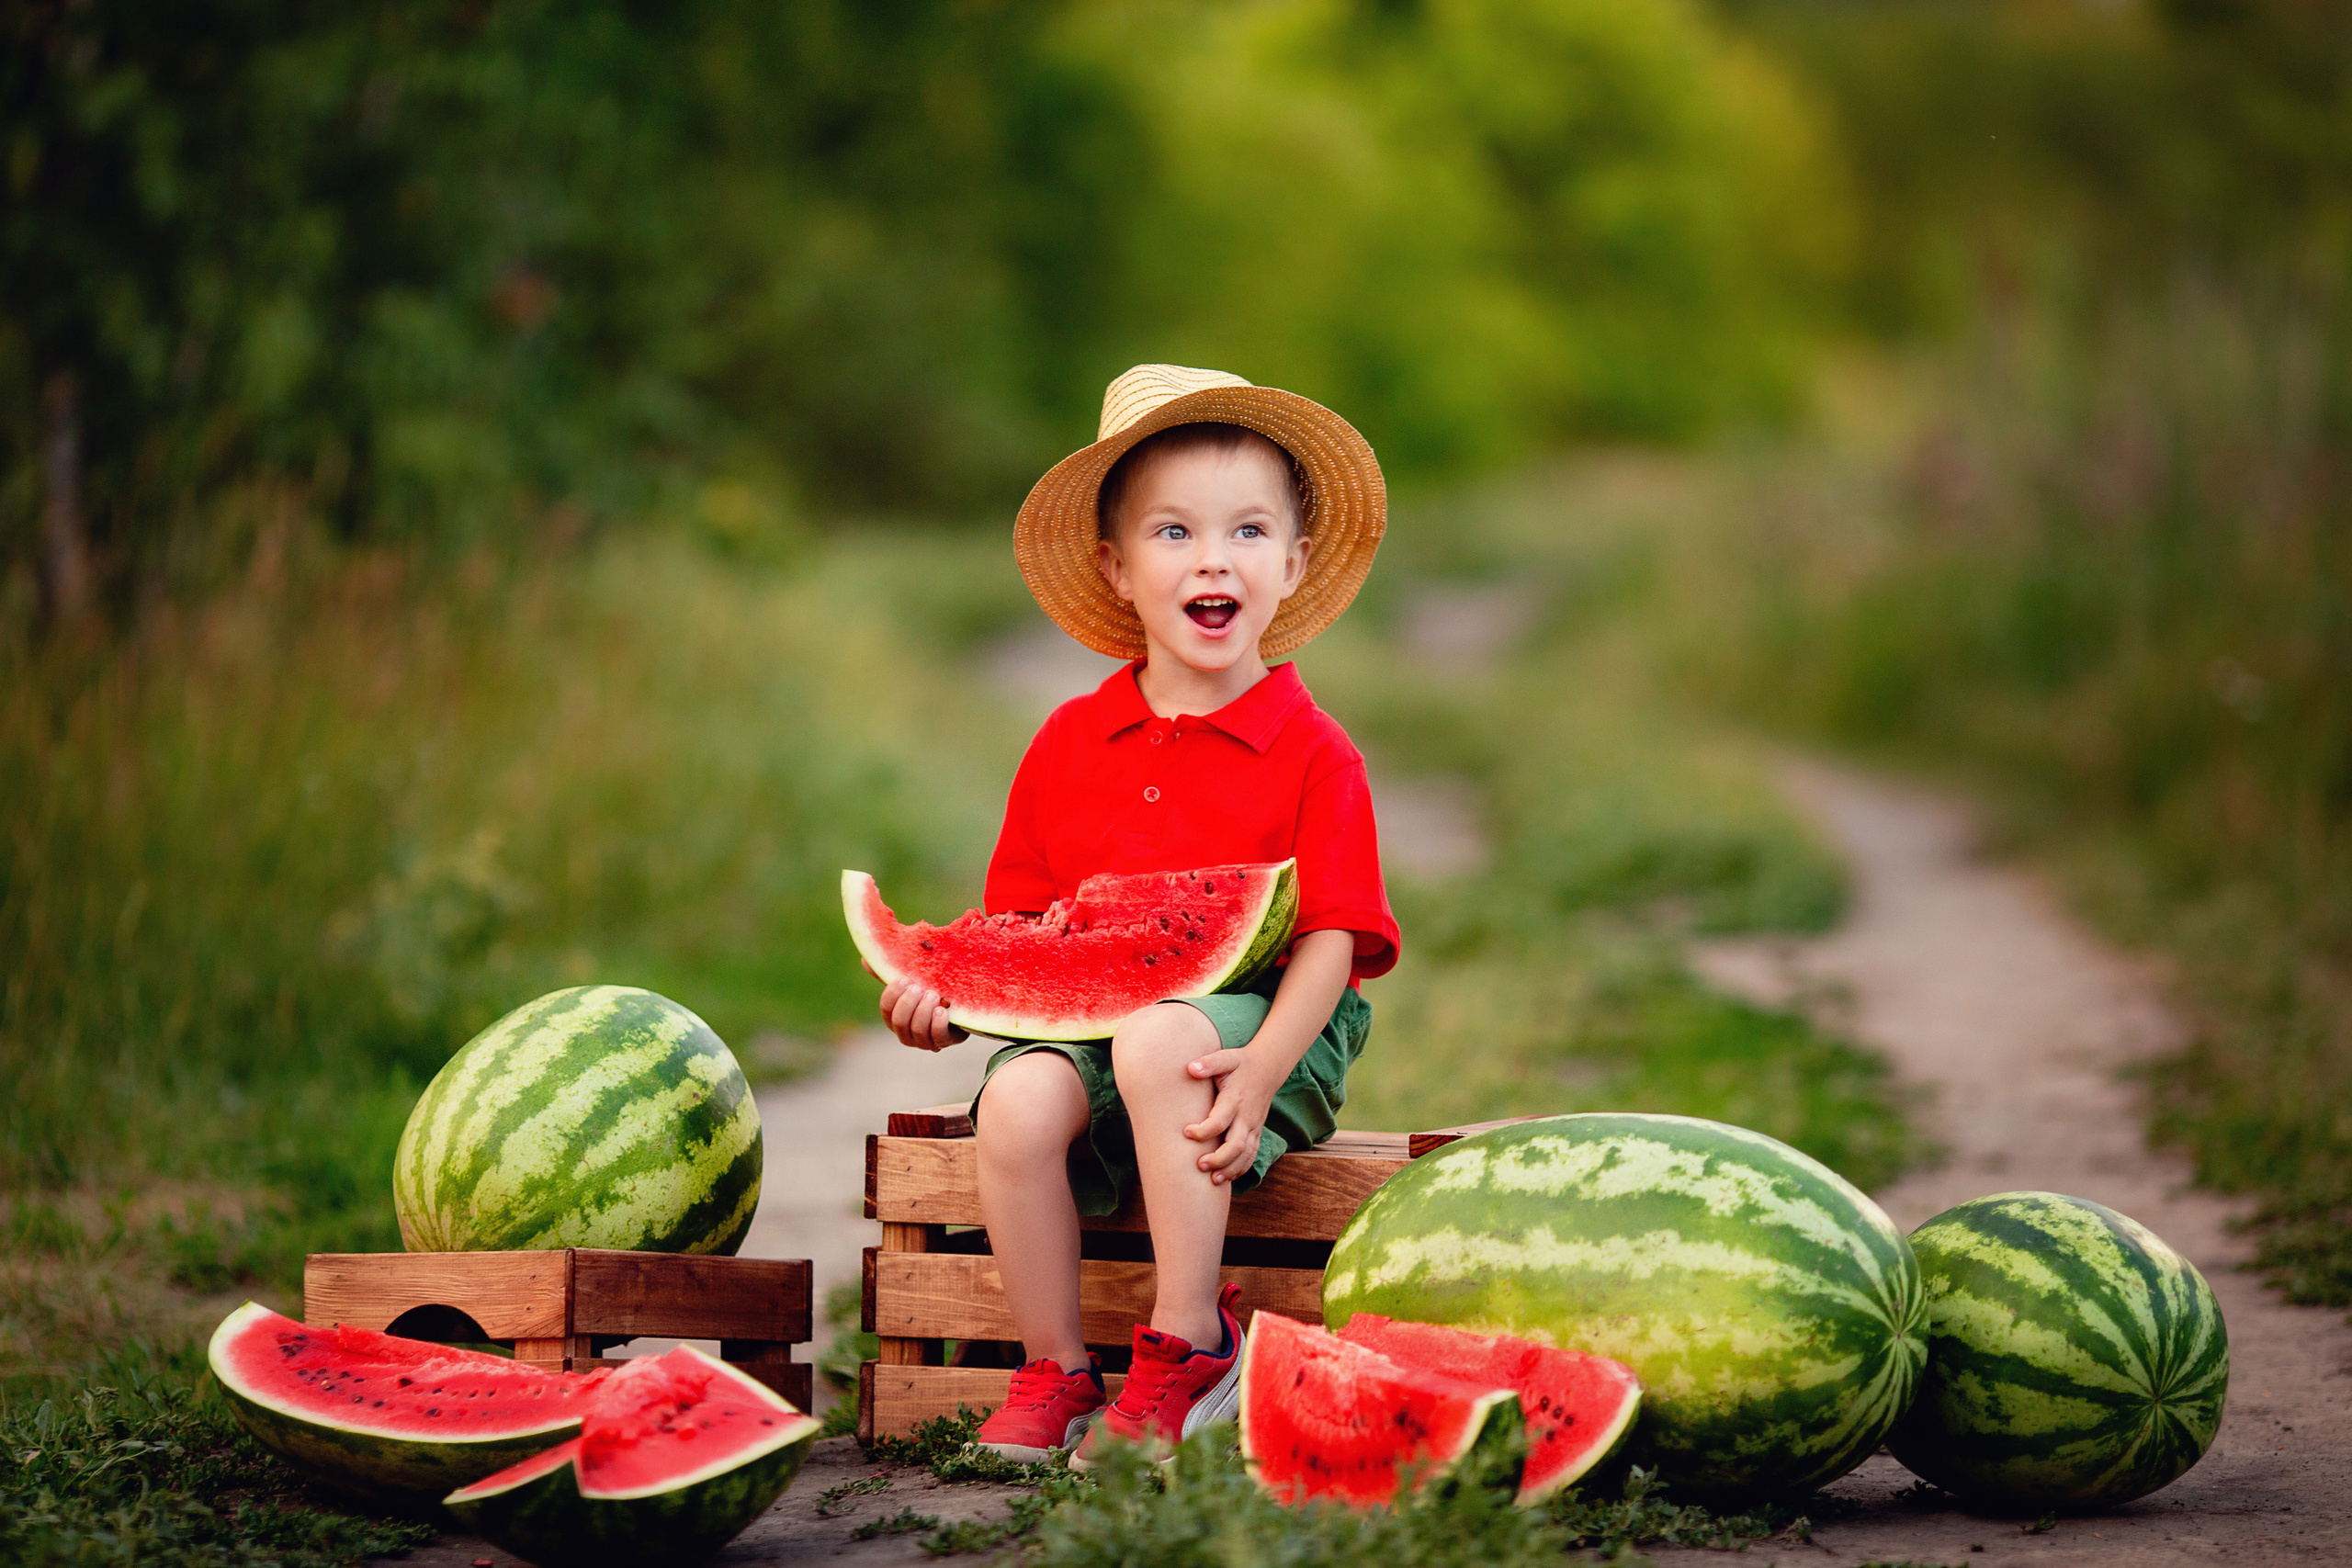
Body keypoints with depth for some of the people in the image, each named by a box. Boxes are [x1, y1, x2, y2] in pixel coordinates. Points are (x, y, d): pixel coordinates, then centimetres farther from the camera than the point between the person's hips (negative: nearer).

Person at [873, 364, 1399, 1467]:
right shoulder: (1069, 745, 11)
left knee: (1157, 1046, -36)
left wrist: (1259, 1069, -25)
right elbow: (1017, 918, 16)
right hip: (1087, 1012, 3)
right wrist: (945, 986, -5)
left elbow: (1331, 941, -9)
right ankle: (1054, 1372, -10)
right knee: (1018, 1104, -29)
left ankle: (1187, 1345, -23)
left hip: (1261, 1022, -3)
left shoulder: (1313, 754, -1)